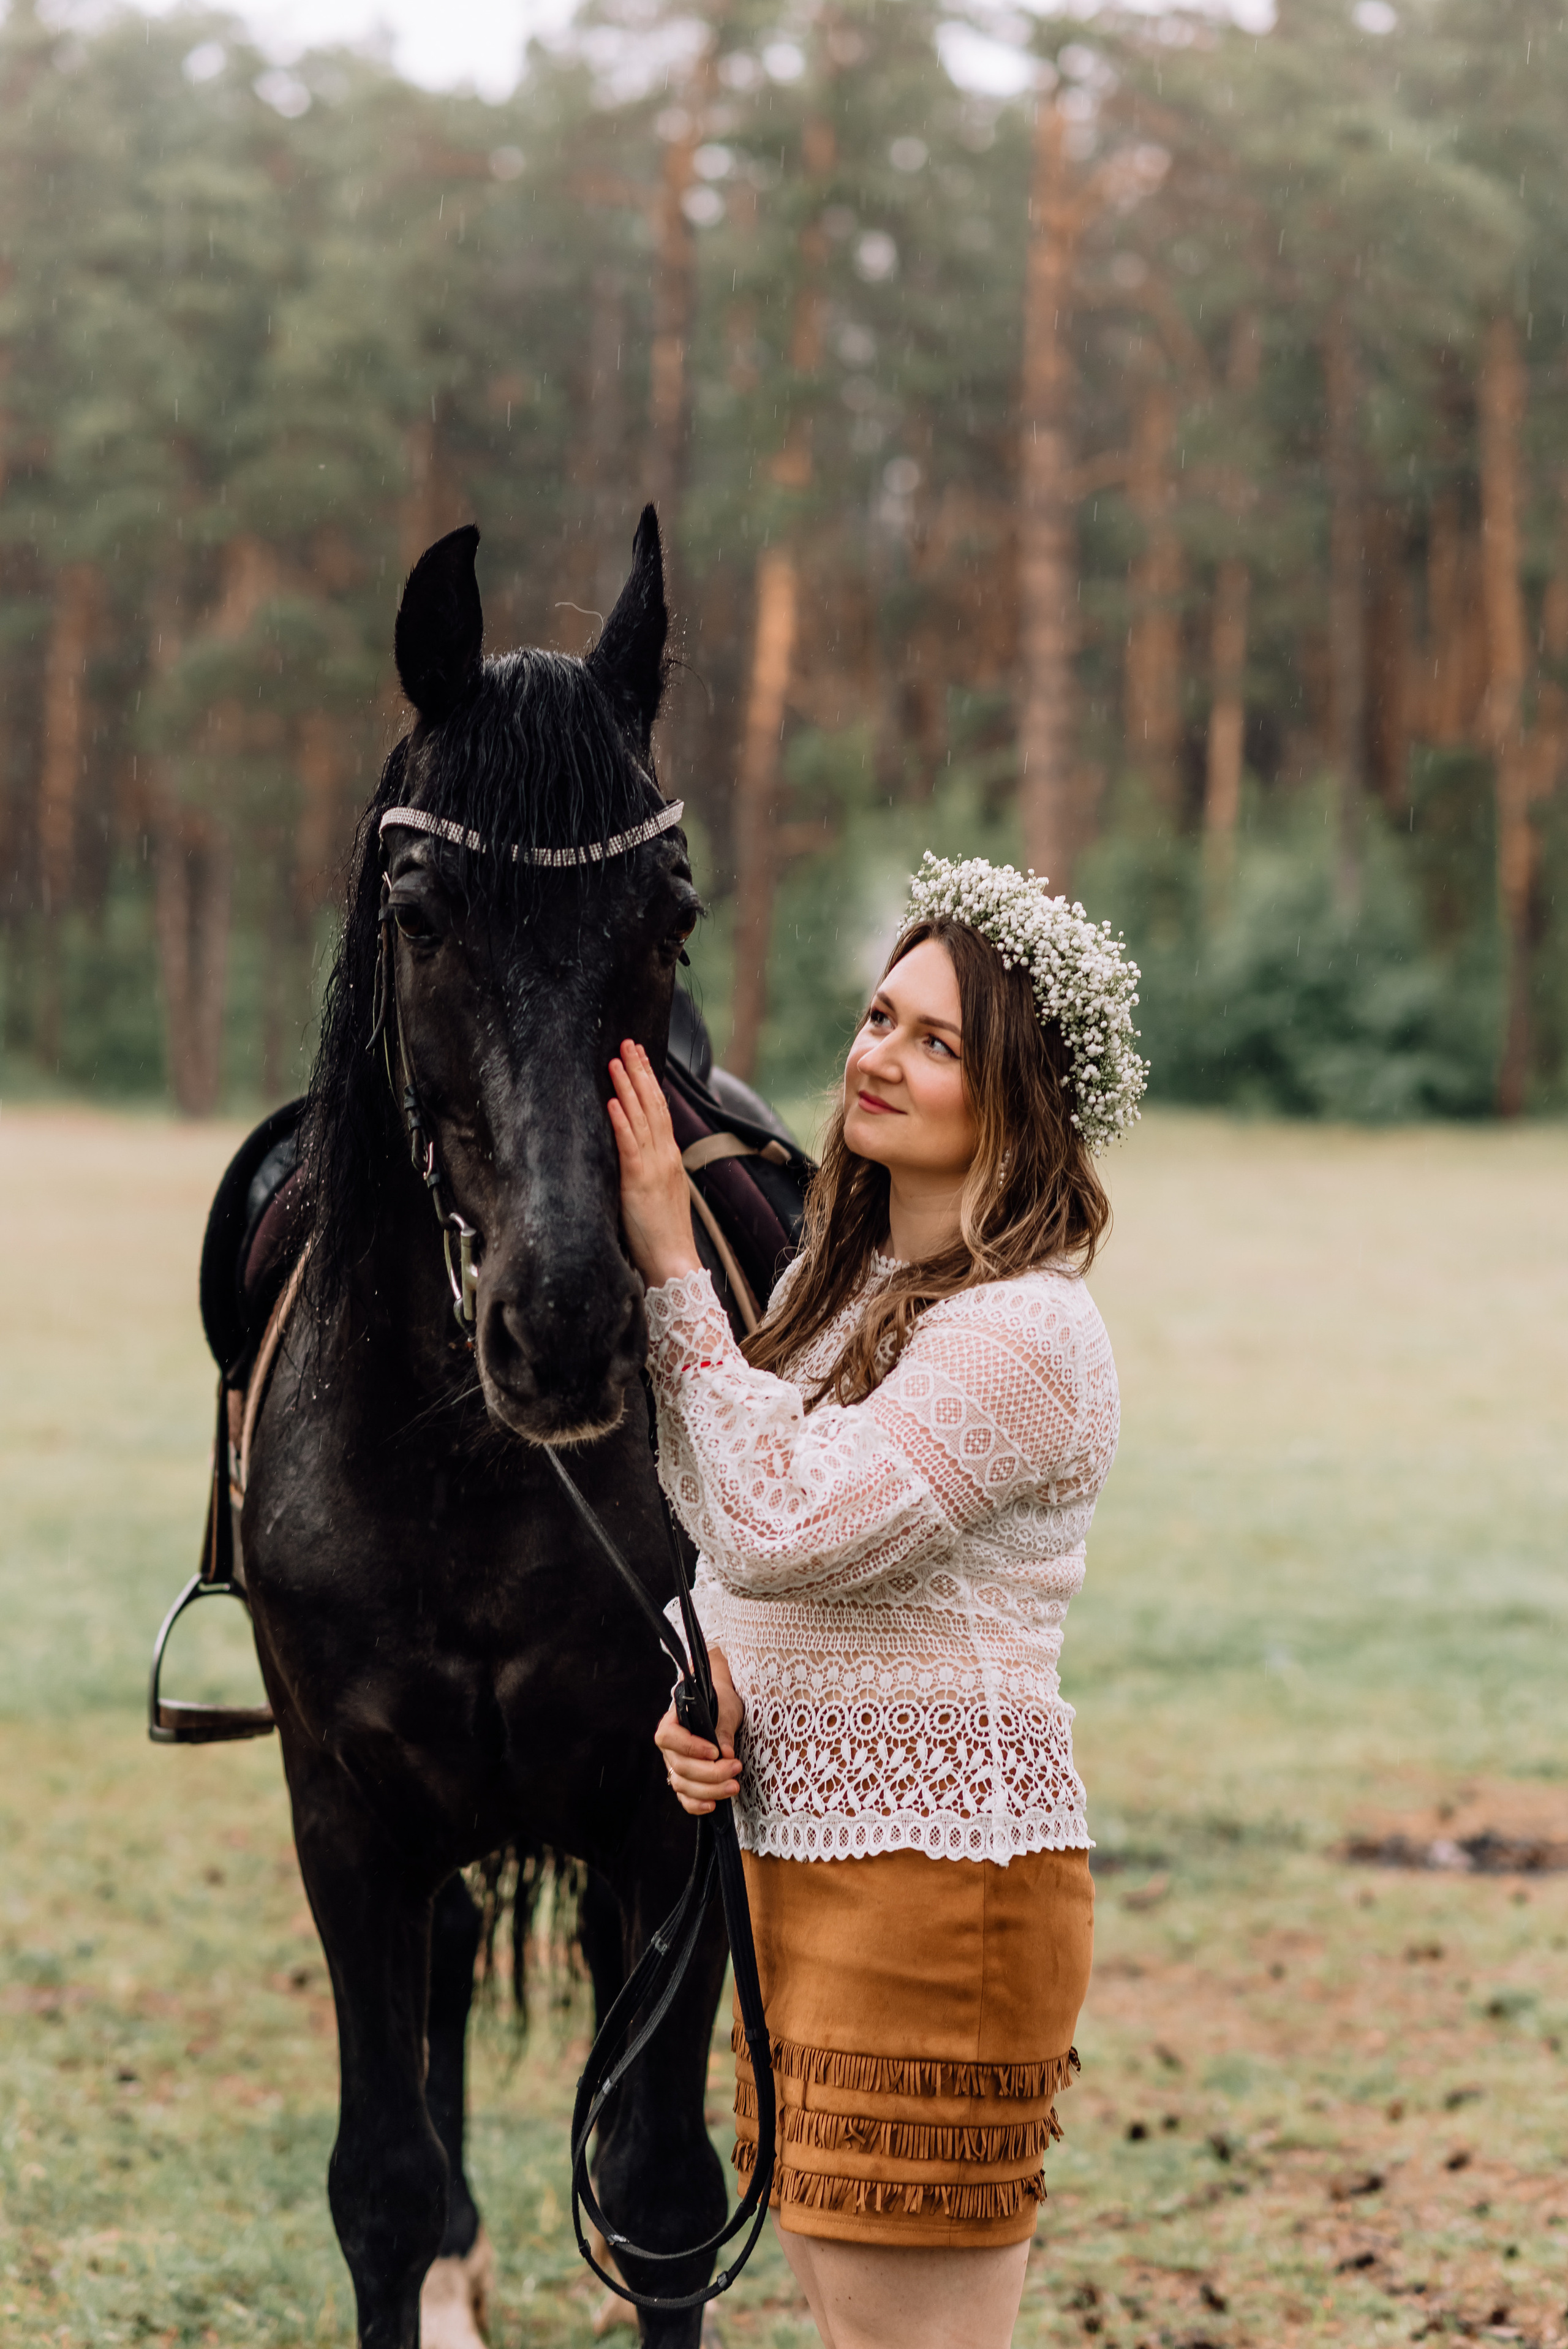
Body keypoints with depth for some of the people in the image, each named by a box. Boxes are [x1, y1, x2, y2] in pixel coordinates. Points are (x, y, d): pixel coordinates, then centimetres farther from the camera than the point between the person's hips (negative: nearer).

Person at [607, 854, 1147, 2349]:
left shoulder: (1026, 1334, -16)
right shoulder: (830, 1284, 11)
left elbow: (781, 1526, -24)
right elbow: (723, 1551, 19)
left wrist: (668, 1263, -20)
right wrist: (695, 1680, -3)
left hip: (939, 1874, -9)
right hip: (791, 1859, 9)